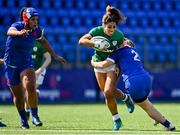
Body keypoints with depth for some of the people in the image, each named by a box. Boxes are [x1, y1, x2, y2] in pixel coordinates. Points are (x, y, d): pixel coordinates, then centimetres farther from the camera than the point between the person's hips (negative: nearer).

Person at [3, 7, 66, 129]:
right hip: (11, 65, -2)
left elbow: (43, 41, 17)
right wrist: (20, 33, -67)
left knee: (31, 88, -23)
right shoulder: (17, 26, -18)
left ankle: (35, 116, -14)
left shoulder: (36, 30, -4)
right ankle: (23, 119, 24)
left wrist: (55, 56, 20)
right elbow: (10, 32, -44)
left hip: (27, 63, 2)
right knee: (18, 95, 6)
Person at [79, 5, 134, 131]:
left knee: (109, 91, -18)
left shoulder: (119, 35, -19)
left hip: (113, 64, -2)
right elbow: (81, 40, -29)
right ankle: (117, 120, 19)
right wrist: (95, 44, -40)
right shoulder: (97, 31, -21)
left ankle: (126, 98, 13)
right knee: (107, 94, 4)